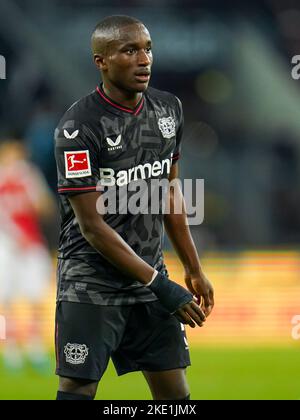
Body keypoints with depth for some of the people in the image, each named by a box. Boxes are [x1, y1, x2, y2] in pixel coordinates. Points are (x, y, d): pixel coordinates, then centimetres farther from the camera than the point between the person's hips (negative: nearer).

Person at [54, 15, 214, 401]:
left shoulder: (168, 109, 5)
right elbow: (92, 225, -18)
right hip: (91, 286, -6)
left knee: (175, 394, 5)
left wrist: (193, 270, 17)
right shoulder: (78, 128, -17)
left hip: (151, 276, 6)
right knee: (77, 391, -6)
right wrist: (159, 285, -19)